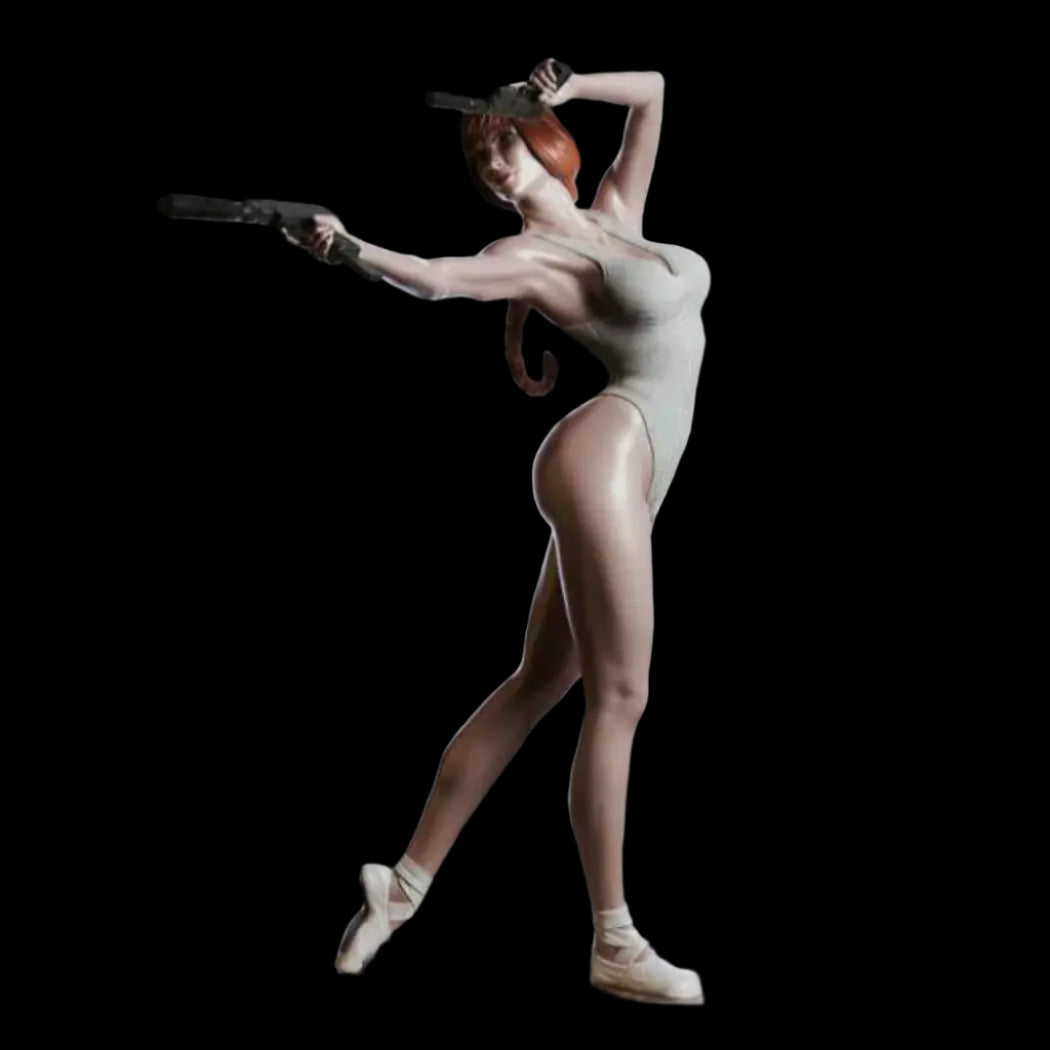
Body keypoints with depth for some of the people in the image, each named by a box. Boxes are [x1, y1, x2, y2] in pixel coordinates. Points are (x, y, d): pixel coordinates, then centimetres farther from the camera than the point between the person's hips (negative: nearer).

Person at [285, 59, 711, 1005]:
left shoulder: (616, 215, 18)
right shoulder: (536, 252, -2)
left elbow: (653, 90, 26)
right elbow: (438, 277, -22)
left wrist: (569, 86, 10)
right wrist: (348, 248, -40)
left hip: (626, 475, 8)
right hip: (603, 460, -8)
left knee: (538, 686, 7)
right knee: (618, 697, -7)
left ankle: (407, 884, 13)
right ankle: (615, 946, -1)